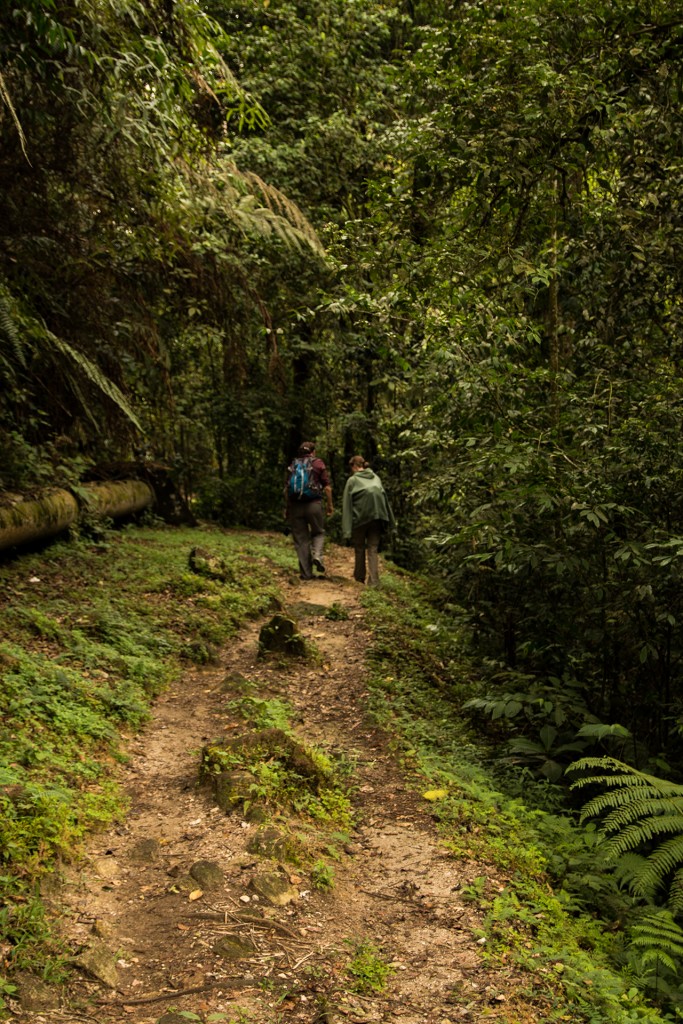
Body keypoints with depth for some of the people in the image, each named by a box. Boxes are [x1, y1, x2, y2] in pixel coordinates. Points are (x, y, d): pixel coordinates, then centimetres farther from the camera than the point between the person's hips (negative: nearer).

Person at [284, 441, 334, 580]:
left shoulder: (293, 466, 11)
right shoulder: (318, 463, 4)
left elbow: (286, 489, 10)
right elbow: (327, 487, -3)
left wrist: (287, 508, 17)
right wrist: (330, 505, 6)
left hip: (295, 506, 2)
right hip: (314, 504, -2)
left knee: (301, 539, 7)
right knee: (318, 532, 18)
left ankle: (306, 572, 6)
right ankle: (317, 556, -9)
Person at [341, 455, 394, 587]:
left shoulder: (352, 480, 5)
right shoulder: (376, 478, 16)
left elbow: (347, 503, 0)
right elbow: (385, 499, 12)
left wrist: (347, 529, -3)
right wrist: (389, 522, 12)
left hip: (360, 517, -3)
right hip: (377, 516, 3)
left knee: (359, 548, 14)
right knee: (373, 549, 5)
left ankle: (359, 578, 23)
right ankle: (374, 581, -7)